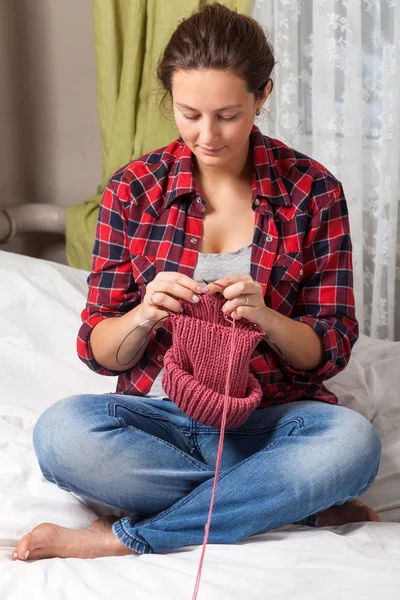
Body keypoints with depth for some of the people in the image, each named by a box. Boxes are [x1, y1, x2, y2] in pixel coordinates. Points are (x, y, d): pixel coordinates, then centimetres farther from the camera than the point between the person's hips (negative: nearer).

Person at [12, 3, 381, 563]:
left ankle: (126, 537, -22)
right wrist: (143, 315, -20)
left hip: (268, 420, 0)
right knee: (59, 431, -31)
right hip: (159, 416, 1)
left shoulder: (313, 190, -1)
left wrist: (266, 319, -21)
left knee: (354, 442, -33)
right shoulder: (133, 189, 1)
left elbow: (331, 350, 0)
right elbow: (99, 352, 2)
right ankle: (303, 504, -18)